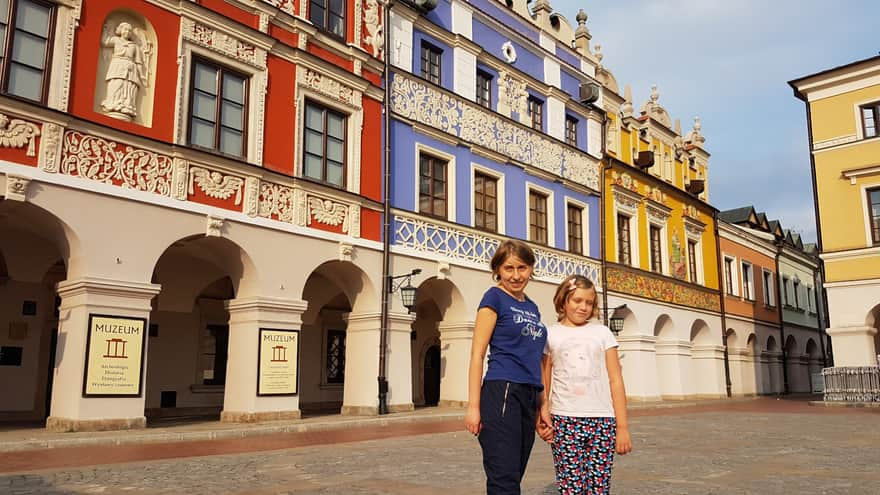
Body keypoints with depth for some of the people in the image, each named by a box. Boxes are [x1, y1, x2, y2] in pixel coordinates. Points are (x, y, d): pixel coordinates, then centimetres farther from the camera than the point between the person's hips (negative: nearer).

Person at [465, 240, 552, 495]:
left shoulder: (532, 307, 17)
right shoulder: (494, 297, -2)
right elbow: (477, 353, -8)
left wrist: (541, 406, 18)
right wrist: (473, 406, -14)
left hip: (529, 397, 7)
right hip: (501, 393, -7)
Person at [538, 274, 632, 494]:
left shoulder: (602, 332, 9)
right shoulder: (550, 334, 7)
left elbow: (615, 380, 6)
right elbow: (544, 384, 6)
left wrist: (622, 426, 1)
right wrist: (541, 418, -6)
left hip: (602, 420, 1)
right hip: (564, 420, -1)